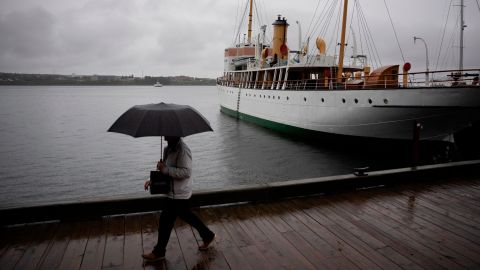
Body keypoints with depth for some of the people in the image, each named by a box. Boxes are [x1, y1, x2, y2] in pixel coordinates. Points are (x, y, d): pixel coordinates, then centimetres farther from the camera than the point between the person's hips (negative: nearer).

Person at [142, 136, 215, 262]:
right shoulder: (168, 149, 6)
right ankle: (208, 236, 37)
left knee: (165, 221, 3)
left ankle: (158, 253, 21)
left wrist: (166, 169, -28)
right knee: (187, 216, 22)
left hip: (179, 194, -9)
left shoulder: (183, 150, -23)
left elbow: (186, 172, -28)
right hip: (175, 192, 9)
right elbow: (165, 169, 16)